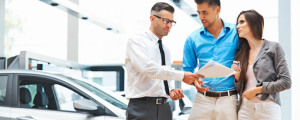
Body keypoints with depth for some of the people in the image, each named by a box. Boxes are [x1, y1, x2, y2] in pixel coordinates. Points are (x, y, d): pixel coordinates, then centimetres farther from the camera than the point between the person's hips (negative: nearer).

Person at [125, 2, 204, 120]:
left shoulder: (165, 50, 17)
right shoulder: (136, 42, -4)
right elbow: (148, 68, -21)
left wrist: (171, 90, -1)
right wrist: (181, 76, -21)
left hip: (164, 108, 6)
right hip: (142, 109, -6)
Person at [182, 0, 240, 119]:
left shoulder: (236, 33, 2)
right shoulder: (193, 39, 7)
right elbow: (187, 70, 11)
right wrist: (195, 81, -8)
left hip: (228, 100, -1)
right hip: (202, 99, 1)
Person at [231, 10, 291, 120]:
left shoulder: (273, 48, 0)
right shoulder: (241, 54, 12)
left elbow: (286, 82, -6)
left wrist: (257, 90, -9)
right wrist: (237, 76, -4)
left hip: (268, 108, -4)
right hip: (245, 108, 4)